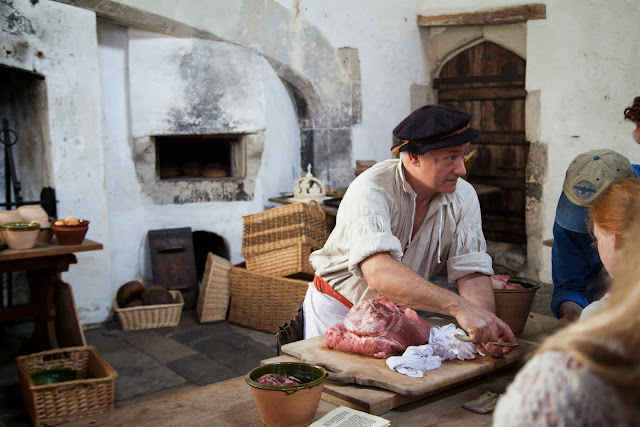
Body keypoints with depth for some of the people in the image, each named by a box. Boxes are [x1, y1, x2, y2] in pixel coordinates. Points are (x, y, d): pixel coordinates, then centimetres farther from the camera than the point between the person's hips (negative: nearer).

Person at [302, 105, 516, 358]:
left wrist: (486, 325, -34)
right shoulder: (371, 190, -28)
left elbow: (472, 272, -15)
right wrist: (458, 306, -50)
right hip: (339, 310, -3)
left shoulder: (463, 197, -10)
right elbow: (379, 274, -42)